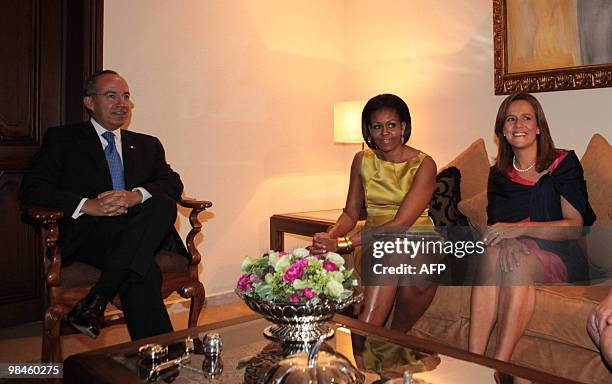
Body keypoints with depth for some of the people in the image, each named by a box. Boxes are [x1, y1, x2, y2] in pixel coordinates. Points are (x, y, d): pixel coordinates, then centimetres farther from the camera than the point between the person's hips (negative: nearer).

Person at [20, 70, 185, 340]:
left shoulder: (147, 145, 24)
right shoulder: (61, 139, 14)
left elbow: (173, 184, 8)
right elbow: (31, 189, 1)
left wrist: (136, 195, -15)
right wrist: (86, 205, -17)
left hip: (136, 233, 4)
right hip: (87, 232, -3)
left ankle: (96, 300, -31)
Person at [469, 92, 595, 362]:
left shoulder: (563, 163, 1)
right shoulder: (499, 174, 13)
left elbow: (575, 226, -8)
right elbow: (497, 223, 4)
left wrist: (520, 228, -24)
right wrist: (507, 240, -22)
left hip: (562, 256, -2)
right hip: (521, 250, 3)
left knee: (520, 264, -35)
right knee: (493, 253, -32)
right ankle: (473, 360, -39)